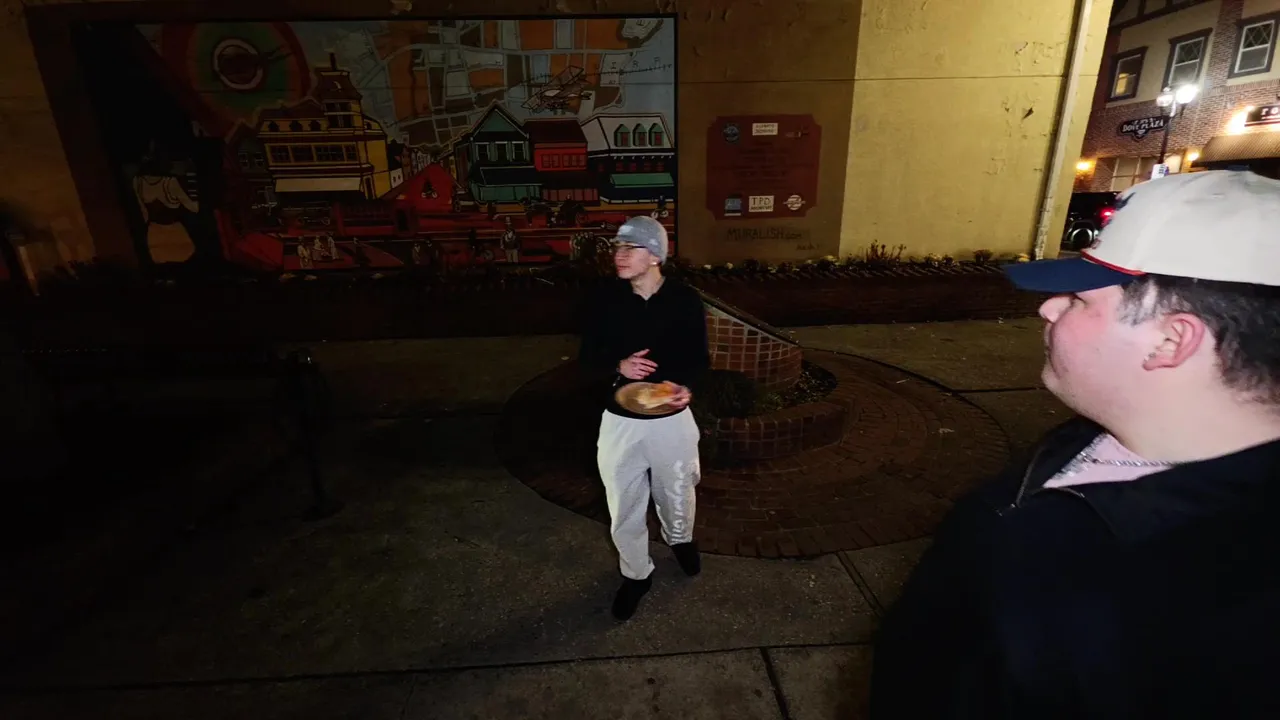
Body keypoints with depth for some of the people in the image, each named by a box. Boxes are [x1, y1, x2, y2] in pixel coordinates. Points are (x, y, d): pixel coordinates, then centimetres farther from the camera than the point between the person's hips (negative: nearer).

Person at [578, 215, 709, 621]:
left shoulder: (686, 301, -11)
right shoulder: (605, 302, -9)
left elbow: (699, 358, -1)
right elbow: (588, 361, -2)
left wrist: (686, 388, -22)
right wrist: (618, 368, -24)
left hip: (672, 419, 0)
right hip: (620, 421, 1)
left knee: (676, 494, 22)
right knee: (624, 507, 13)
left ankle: (679, 540, 57)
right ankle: (636, 574, 40)